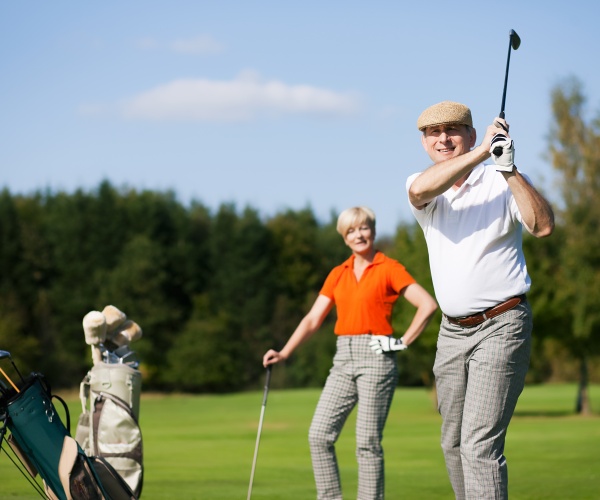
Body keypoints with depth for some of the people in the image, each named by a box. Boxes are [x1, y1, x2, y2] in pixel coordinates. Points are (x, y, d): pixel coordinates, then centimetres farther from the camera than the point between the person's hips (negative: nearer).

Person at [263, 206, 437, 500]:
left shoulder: (389, 269, -1)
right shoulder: (338, 274, 15)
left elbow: (428, 305, -9)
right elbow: (313, 319, 10)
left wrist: (403, 342, -8)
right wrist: (285, 353, -1)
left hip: (376, 356, -6)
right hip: (343, 358, 6)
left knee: (367, 442, -6)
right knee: (319, 434, -3)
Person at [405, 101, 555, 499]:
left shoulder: (503, 181, -4)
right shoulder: (421, 187, 6)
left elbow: (543, 226, -22)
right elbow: (422, 189, -21)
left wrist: (509, 169, -29)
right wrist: (481, 152, -29)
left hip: (501, 327, -6)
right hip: (453, 330, 6)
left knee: (480, 443, -16)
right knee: (453, 444, 12)